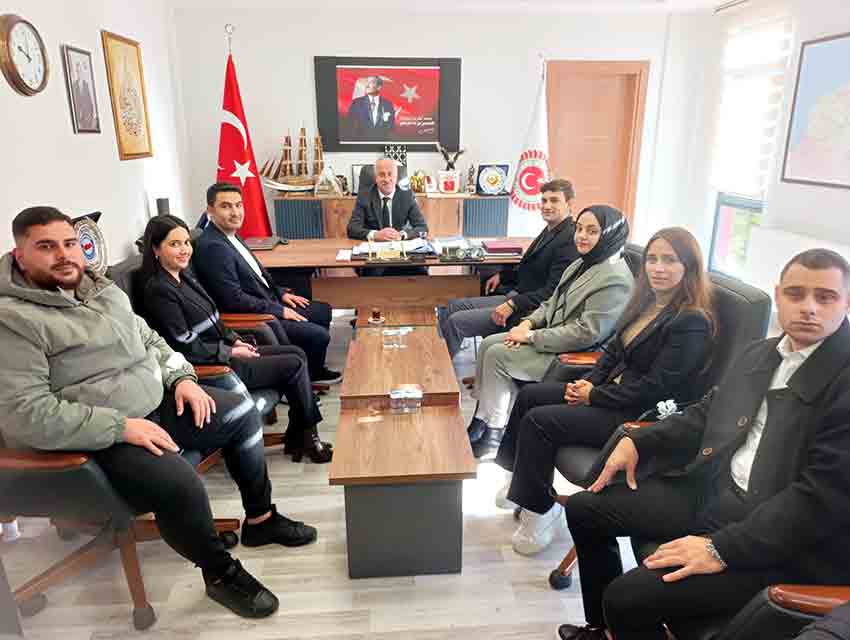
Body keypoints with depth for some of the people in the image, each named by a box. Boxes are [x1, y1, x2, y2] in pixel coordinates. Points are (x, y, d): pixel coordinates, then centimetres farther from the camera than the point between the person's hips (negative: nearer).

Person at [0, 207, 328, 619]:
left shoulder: (101, 289, 9)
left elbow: (149, 339, 19)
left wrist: (181, 377, 1)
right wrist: (122, 427, -25)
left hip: (156, 402, 9)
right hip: (97, 438, -8)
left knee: (242, 413, 4)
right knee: (180, 485, -30)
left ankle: (259, 519, 21)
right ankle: (221, 575, 0)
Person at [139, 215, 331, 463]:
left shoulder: (184, 274, 9)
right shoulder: (159, 291, -18)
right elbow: (186, 348, -19)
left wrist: (235, 340, 5)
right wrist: (231, 352, -13)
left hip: (223, 351, 9)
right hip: (211, 368, -9)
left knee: (297, 354, 2)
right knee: (294, 365, -11)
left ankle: (296, 436, 8)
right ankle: (305, 436, 10)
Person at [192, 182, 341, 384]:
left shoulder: (231, 234, 7)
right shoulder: (213, 247, -23)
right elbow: (234, 300, -25)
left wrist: (281, 294, 9)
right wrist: (279, 310, -18)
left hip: (268, 303, 10)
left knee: (324, 312, 15)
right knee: (319, 336, -15)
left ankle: (315, 370, 30)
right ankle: (310, 377, 15)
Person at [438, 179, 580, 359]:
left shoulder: (570, 240, -19)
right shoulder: (550, 230, 12)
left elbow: (552, 291, -24)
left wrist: (513, 305, -26)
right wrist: (502, 275, 16)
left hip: (527, 311, -10)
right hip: (514, 295, 10)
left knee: (455, 322, -15)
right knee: (453, 306, 8)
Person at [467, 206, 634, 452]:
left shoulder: (614, 279, -21)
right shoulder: (582, 264, 10)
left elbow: (587, 334, -26)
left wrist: (532, 336, -22)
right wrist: (529, 322, -3)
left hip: (575, 356, -10)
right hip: (553, 337, 10)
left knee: (497, 355, -17)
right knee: (488, 344, -2)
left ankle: (495, 430, 0)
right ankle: (482, 418, 6)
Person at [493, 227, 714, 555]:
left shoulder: (692, 322, -19)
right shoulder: (646, 301, 8)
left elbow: (654, 387, -22)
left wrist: (593, 396, -15)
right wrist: (589, 382, -3)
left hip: (644, 417, -9)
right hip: (615, 390, 9)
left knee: (538, 420, -17)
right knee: (529, 395, 4)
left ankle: (540, 512, 1)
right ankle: (521, 480, 16)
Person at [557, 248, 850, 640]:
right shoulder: (758, 353, 10)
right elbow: (706, 414, 19)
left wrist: (722, 549, -24)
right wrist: (637, 441, 4)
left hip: (777, 540, -8)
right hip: (712, 489, 8)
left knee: (627, 597, -22)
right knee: (583, 508, 9)